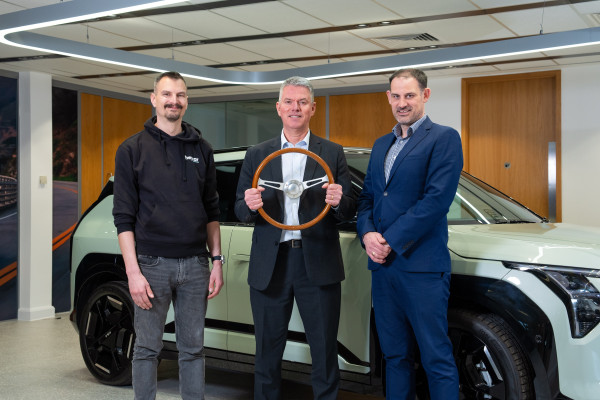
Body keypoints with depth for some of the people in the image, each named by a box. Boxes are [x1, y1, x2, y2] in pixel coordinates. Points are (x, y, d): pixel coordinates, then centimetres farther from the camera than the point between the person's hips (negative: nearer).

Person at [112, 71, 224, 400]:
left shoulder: (201, 149, 10)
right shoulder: (133, 149, 0)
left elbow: (211, 211, 13)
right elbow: (124, 216, -4)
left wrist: (216, 260, 5)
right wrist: (133, 272, -11)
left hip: (195, 264, 3)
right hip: (151, 263, -3)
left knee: (193, 348, 10)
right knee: (148, 348, 5)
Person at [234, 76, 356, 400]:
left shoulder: (333, 153, 6)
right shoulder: (256, 155, 9)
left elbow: (349, 211, 2)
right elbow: (240, 212, 6)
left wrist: (339, 202, -20)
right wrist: (250, 206, -16)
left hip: (317, 263, -1)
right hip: (270, 263, 1)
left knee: (325, 352, 7)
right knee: (267, 351, 12)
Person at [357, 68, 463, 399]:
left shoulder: (444, 138, -3)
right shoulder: (381, 145, 19)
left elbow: (437, 199, -14)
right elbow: (367, 196, 17)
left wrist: (390, 241, -14)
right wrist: (367, 234, -4)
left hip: (421, 266, -6)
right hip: (382, 265, 7)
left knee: (437, 358, -2)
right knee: (395, 355, 13)